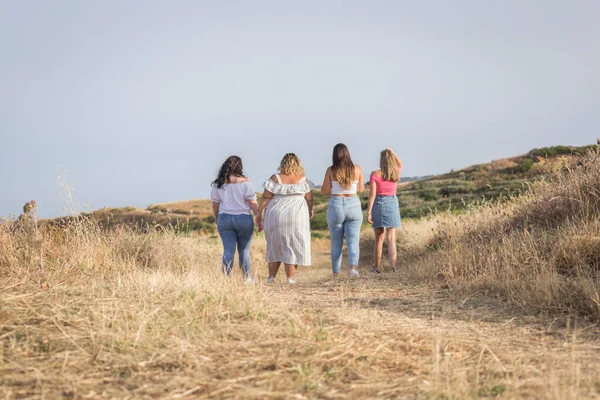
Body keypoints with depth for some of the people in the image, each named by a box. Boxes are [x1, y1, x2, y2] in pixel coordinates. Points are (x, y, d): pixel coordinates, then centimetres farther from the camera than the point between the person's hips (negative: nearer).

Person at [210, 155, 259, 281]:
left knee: (228, 250, 4)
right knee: (244, 250, 9)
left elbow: (215, 204, 7)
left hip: (224, 219, 2)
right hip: (243, 219, -2)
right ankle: (246, 278, 18)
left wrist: (217, 219, 20)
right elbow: (252, 203, -9)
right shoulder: (245, 182, -9)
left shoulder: (218, 184, 0)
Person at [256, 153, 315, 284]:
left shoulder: (275, 179, -3)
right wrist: (310, 211, 21)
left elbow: (266, 197, -6)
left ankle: (271, 277, 14)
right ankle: (291, 277, 1)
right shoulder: (303, 180, 0)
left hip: (276, 215, 1)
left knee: (276, 245, 13)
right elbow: (309, 199, 3)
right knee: (293, 245, 5)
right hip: (297, 215, -1)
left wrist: (259, 213, 2)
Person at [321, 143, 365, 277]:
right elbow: (361, 189, 7)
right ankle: (354, 266, -25)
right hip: (353, 206, 0)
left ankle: (336, 273, 19)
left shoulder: (331, 170, -5)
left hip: (335, 207, 0)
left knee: (336, 243, 13)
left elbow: (324, 191, -2)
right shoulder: (357, 169, -1)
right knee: (353, 242, -1)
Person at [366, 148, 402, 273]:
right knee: (391, 238, -3)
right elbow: (400, 164, 26)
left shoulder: (375, 174, -9)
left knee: (379, 238, 11)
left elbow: (372, 194, -13)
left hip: (378, 204, -1)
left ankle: (377, 267, 17)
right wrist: (393, 153, 12)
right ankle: (393, 266, -16)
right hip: (392, 204, 1)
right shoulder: (395, 173, 0)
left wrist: (369, 211, -12)